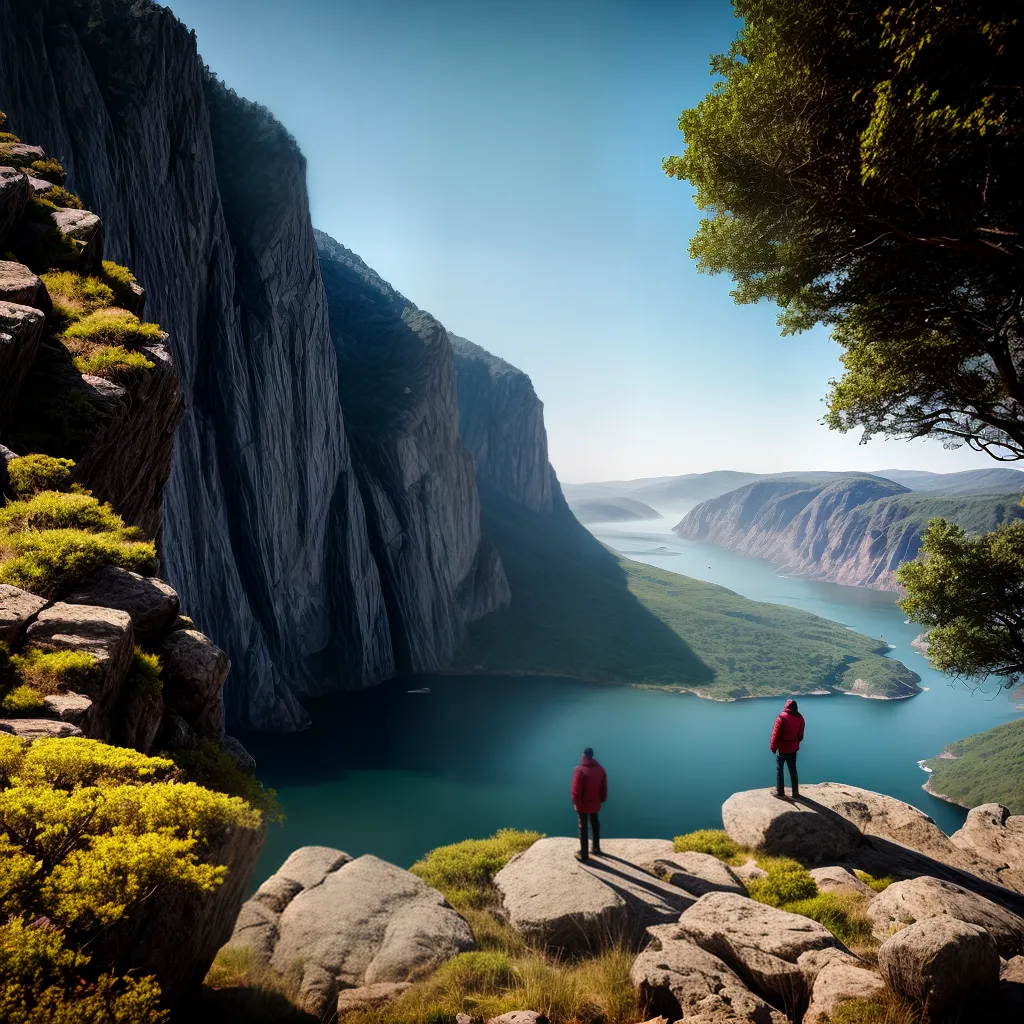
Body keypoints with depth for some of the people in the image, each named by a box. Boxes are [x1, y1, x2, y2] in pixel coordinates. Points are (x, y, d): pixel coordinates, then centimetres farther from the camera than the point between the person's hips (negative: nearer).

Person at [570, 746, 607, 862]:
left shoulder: (579, 770, -22)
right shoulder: (600, 769, -1)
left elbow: (576, 789, -19)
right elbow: (604, 788, 5)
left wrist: (575, 801, -6)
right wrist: (602, 800, 16)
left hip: (583, 804, -5)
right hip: (595, 803, 6)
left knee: (583, 827, 4)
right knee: (595, 824, 23)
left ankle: (584, 854, 10)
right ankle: (596, 848, 34)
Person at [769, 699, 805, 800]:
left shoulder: (782, 717, -18)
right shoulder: (799, 718, -1)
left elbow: (776, 734, -16)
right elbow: (800, 735, 8)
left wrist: (773, 747, -5)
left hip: (782, 748, -5)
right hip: (793, 748, 5)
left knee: (779, 770, 7)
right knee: (793, 770, 14)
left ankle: (780, 792, 11)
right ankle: (795, 793, 19)